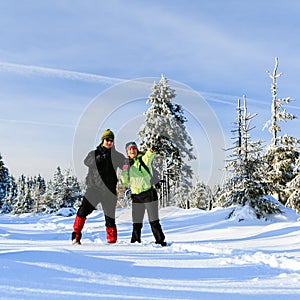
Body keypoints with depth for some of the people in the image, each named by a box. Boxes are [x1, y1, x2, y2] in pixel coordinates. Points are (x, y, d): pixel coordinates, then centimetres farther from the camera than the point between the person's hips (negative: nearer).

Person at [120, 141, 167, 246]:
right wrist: (124, 171, -6)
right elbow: (125, 182, 10)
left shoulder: (143, 159, -1)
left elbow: (148, 156, -26)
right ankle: (135, 242, 17)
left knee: (154, 221, -2)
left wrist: (151, 152, -50)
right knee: (136, 222, 6)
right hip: (136, 196, 4)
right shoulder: (127, 165, 12)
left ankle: (160, 241, 7)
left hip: (149, 193, -4)